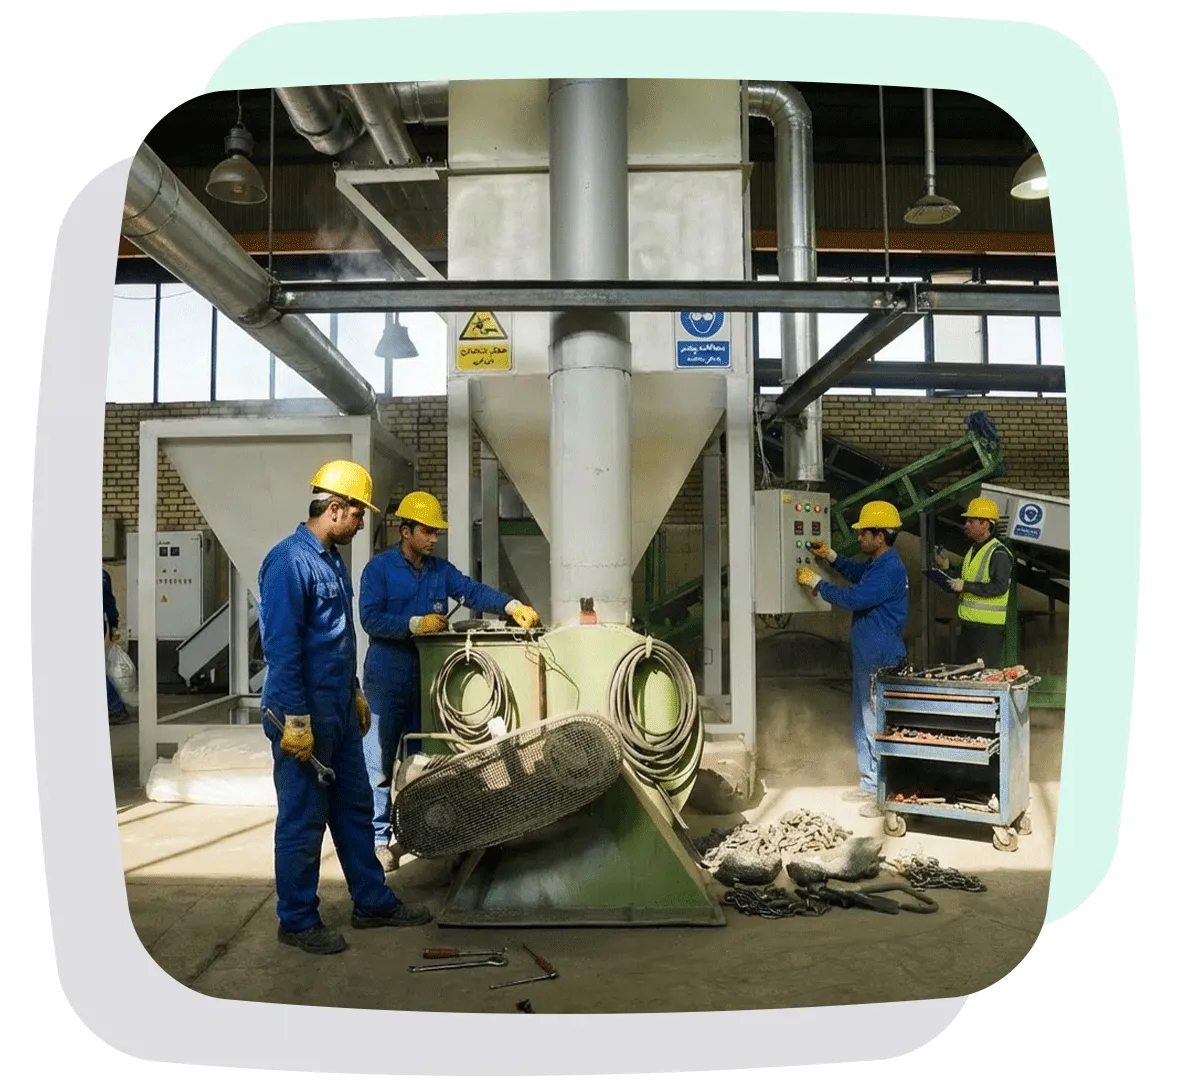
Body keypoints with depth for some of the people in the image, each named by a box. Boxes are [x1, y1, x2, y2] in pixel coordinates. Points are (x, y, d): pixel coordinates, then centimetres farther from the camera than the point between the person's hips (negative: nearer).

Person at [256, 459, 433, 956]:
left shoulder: (332, 559, 12)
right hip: (305, 716, -9)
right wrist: (296, 720, -22)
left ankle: (372, 902, 29)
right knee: (303, 821, 4)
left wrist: (355, 694, 21)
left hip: (340, 711, 9)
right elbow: (281, 646, -22)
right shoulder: (290, 561, -18)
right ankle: (297, 920, 20)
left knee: (354, 809, 16)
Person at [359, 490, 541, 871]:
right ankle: (380, 839, 9)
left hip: (426, 678, 6)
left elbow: (473, 591, -2)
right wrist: (416, 623, -22)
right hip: (387, 679, -5)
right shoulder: (379, 568, -7)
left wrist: (512, 605, -17)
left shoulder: (440, 569, 9)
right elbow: (370, 618, -16)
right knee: (380, 763, -1)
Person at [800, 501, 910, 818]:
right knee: (863, 723, 18)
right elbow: (856, 573, 33)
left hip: (880, 660, -11)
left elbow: (852, 598, -25)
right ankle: (869, 783, 29)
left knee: (877, 726, -3)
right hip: (866, 657, 11)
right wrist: (830, 555, 19)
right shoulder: (876, 563, 11)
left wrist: (815, 582, -13)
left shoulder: (890, 570, -21)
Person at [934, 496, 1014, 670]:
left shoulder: (999, 553, -13)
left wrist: (966, 586, -23)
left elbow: (999, 587, -23)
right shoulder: (972, 551, 16)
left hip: (989, 627, -9)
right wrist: (947, 569, 9)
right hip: (968, 623, 9)